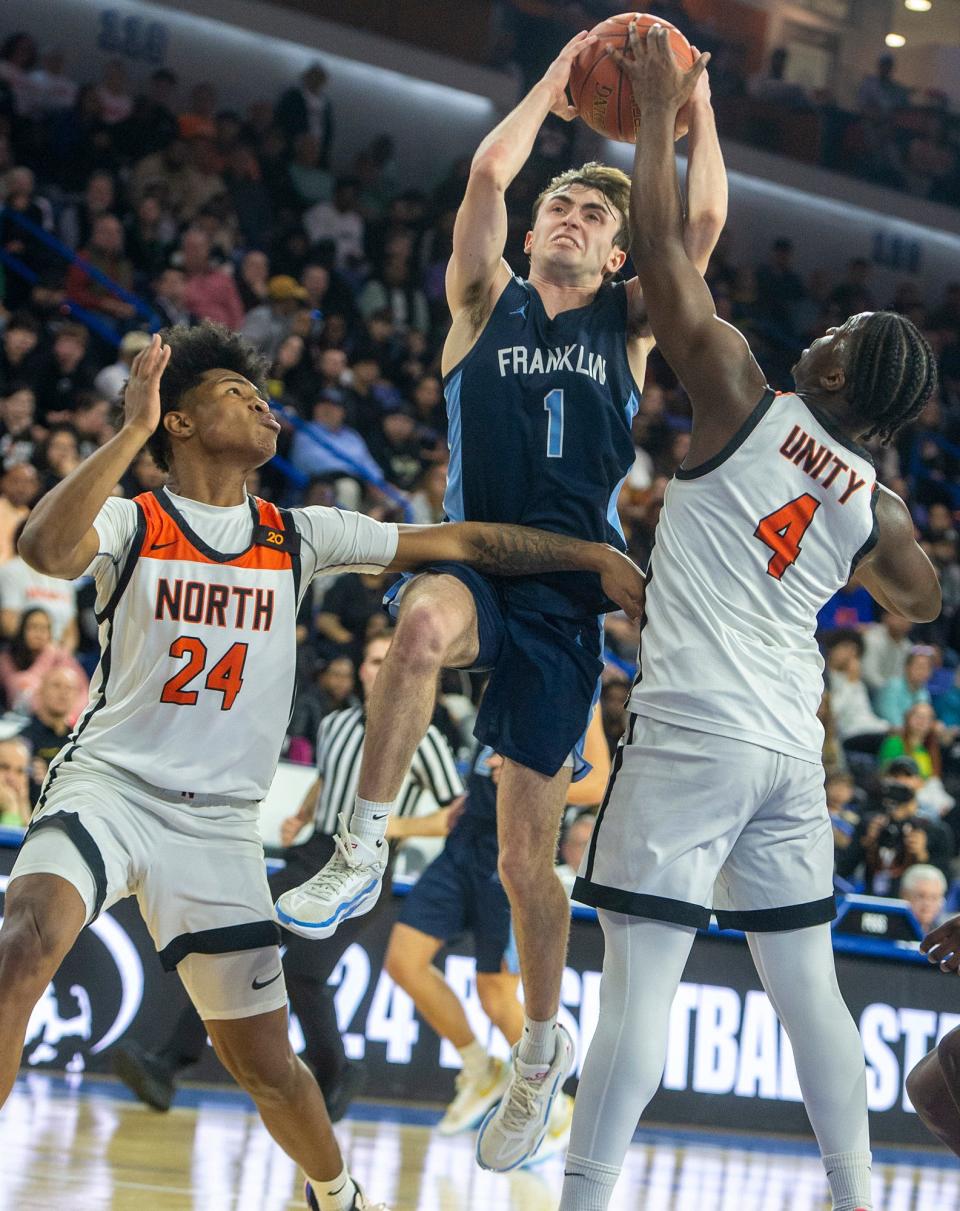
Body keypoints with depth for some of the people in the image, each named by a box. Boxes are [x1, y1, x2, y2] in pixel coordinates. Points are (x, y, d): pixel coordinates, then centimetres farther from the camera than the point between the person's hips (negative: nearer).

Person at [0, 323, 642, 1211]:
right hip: (108, 786, -3)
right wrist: (132, 430, -26)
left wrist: (594, 555, 8)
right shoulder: (130, 524, -1)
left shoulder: (296, 536, 9)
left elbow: (461, 543, 11)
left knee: (266, 1064, 6)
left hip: (219, 822, 3)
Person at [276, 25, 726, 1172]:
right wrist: (557, 77, 8)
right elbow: (488, 172, -3)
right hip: (474, 558, -1)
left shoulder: (629, 324, 13)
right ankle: (362, 852, -28)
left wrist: (693, 101, 6)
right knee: (425, 620, -41)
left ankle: (542, 1044, 24)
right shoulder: (488, 305, 10)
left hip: (568, 597, 1)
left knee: (526, 850, 2)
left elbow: (705, 220, -1)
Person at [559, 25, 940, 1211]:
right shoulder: (876, 504, 9)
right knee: (806, 979, 15)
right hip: (792, 745, 6)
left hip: (693, 729, -6)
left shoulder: (743, 400, -7)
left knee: (641, 978, -10)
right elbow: (922, 602, 30)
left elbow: (661, 253, -6)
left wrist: (658, 113, 3)